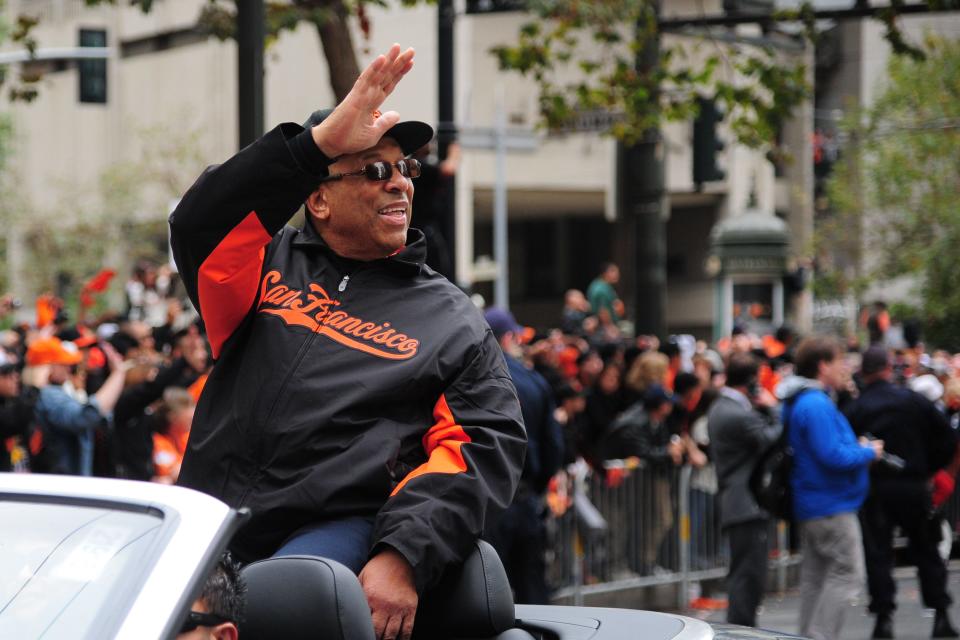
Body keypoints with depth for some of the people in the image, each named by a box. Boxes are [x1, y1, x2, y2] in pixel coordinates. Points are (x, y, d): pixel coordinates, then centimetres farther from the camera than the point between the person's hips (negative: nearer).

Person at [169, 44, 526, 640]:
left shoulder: (453, 320, 15)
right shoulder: (272, 265, 18)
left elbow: (487, 446, 4)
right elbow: (198, 225, -4)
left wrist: (404, 557, -13)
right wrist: (317, 143, -14)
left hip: (335, 527, -2)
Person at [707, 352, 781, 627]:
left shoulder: (719, 408, 16)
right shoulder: (740, 414, -18)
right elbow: (774, 441, -15)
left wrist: (764, 411, 5)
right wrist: (772, 409, -5)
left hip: (735, 505, 11)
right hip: (749, 505, -11)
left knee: (744, 575, 15)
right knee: (748, 576, -9)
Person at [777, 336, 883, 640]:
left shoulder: (801, 402, 14)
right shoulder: (816, 405, -19)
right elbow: (832, 455, -24)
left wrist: (858, 448, 10)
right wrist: (868, 452, -9)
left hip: (811, 505, 11)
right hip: (832, 504, -11)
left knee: (815, 577, 14)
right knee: (847, 575, -8)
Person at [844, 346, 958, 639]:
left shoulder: (855, 410, -5)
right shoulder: (914, 400, -1)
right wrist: (928, 469, 11)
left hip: (873, 490, -1)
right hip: (914, 487, 1)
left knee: (877, 554, 3)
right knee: (926, 550, 12)